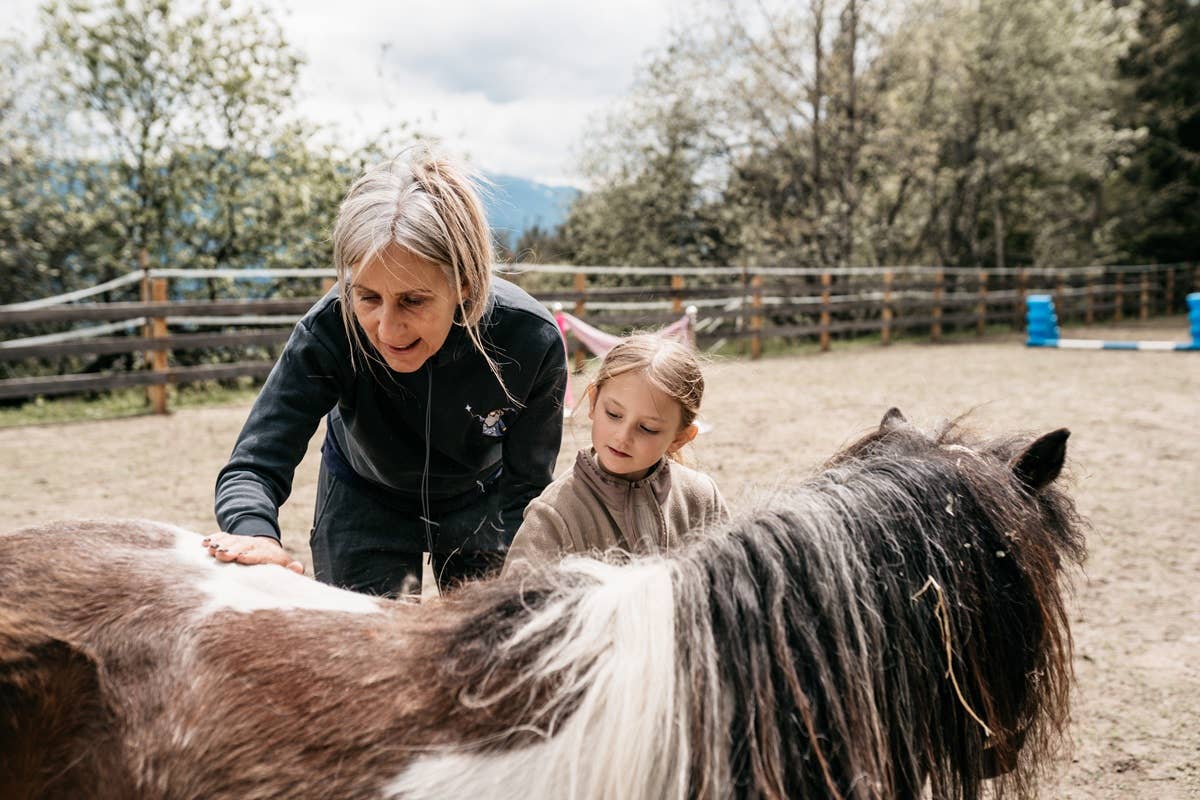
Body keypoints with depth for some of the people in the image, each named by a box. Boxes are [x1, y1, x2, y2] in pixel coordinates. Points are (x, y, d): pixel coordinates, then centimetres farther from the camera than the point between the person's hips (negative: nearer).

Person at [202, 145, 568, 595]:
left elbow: (524, 486, -21)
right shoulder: (329, 331, -34)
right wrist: (256, 536, -54)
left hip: (480, 501, 1)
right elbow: (254, 466, -31)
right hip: (364, 504, 0)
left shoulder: (532, 340, -32)